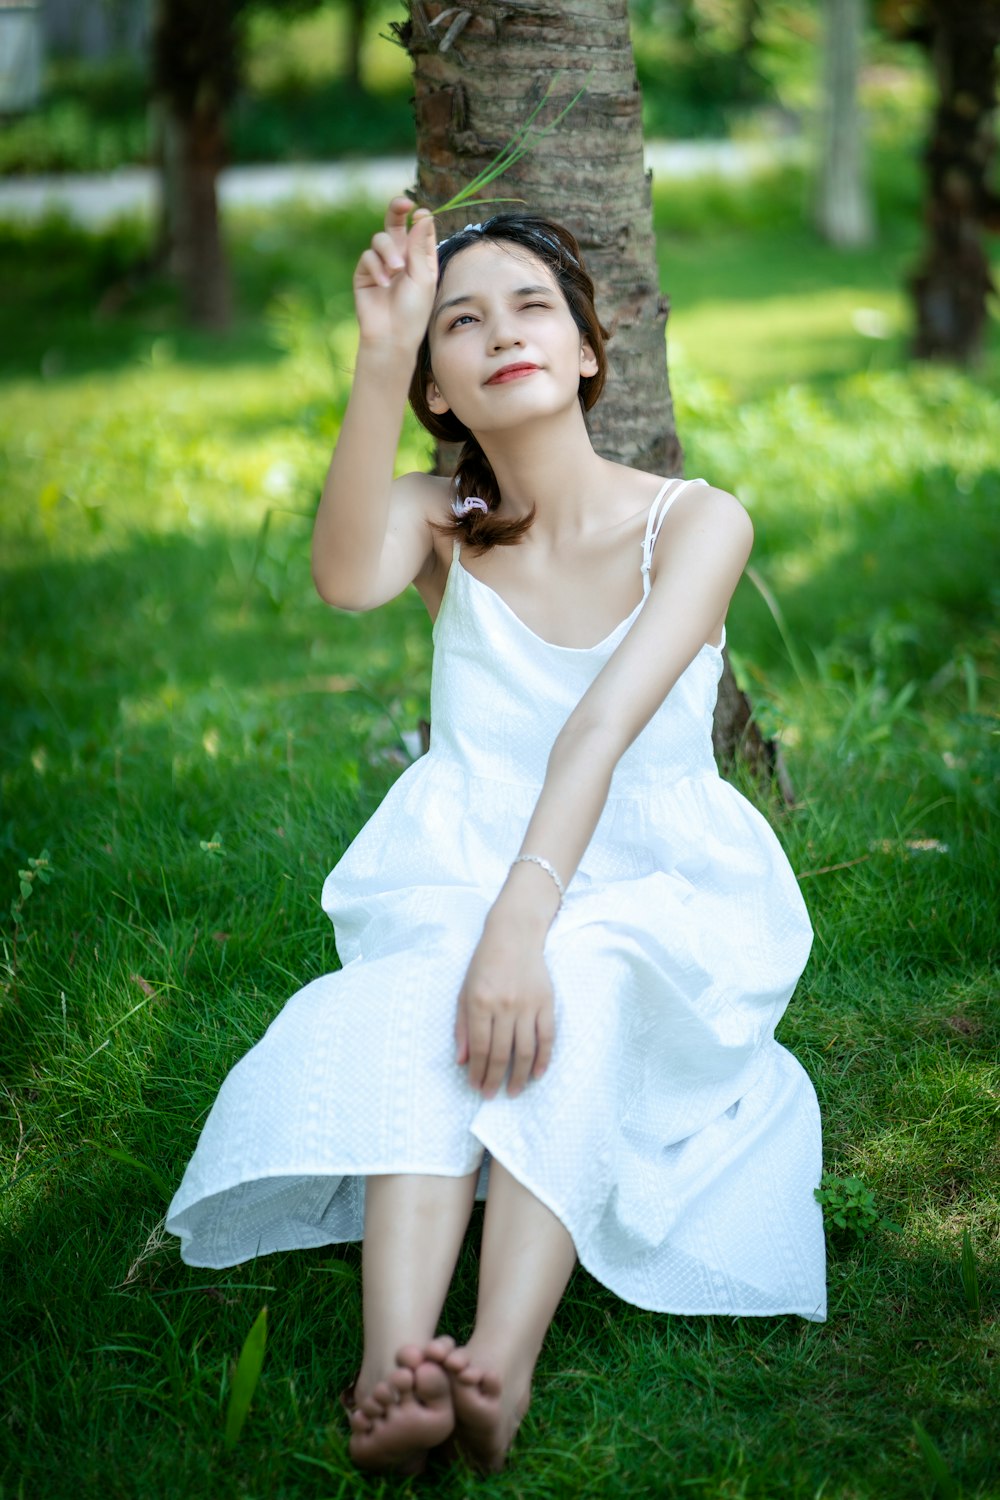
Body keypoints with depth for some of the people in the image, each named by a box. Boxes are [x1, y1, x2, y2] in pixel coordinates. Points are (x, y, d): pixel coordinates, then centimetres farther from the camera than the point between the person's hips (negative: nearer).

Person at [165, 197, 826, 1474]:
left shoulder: (696, 524, -7)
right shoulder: (441, 522, 2)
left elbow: (606, 726, -24)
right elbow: (345, 580, -24)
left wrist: (524, 929, -37)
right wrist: (378, 358, -34)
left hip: (655, 902, -1)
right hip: (459, 892, 2)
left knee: (582, 989, -36)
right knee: (422, 999, -33)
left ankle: (502, 1368, -49)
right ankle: (393, 1370, -50)